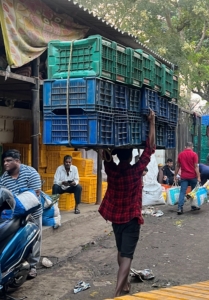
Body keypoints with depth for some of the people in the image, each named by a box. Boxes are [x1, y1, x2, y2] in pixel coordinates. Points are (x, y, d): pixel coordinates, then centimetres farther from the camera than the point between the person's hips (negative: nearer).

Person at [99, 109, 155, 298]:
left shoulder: (111, 170, -9)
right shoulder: (136, 171, -17)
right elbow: (150, 148, -16)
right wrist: (152, 122, -14)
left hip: (115, 216, 5)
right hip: (131, 218, -5)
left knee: (121, 251, 21)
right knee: (127, 255, -6)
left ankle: (124, 284, 34)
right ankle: (117, 293, -16)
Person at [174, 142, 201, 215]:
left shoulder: (180, 154, 4)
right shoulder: (194, 154, -7)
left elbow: (178, 166, 10)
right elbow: (196, 166, -10)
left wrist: (175, 175, 18)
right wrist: (198, 177, -9)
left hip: (184, 177, 2)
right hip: (192, 176, -2)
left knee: (182, 192, 0)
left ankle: (180, 208, -11)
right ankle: (194, 206, 25)